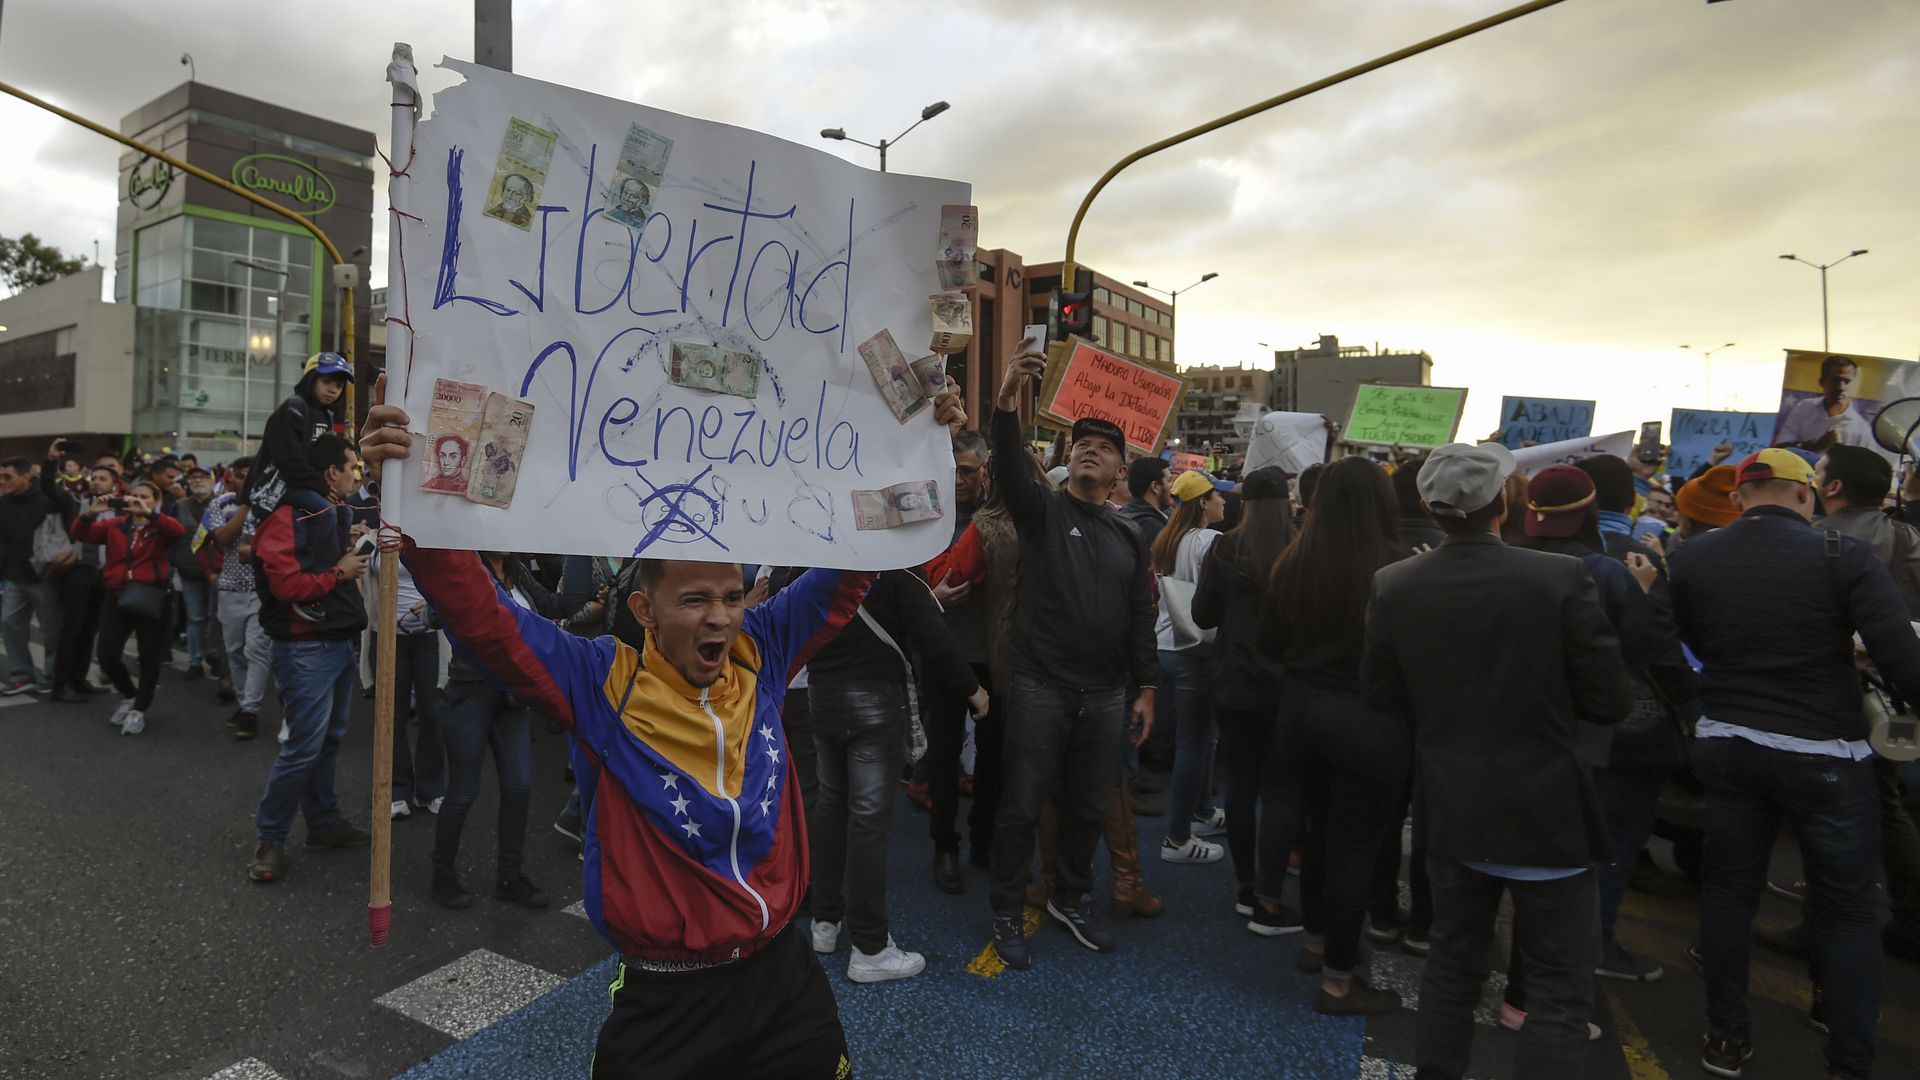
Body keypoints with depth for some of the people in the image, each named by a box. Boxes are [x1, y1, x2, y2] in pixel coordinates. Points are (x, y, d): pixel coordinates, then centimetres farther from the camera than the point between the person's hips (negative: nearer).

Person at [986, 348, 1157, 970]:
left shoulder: (1127, 535, 11)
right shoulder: (1042, 510, -1)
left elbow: (1140, 617, 12)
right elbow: (1008, 469, -22)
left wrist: (1146, 689, 8)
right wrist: (1007, 403, -38)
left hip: (1105, 695, 4)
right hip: (1041, 688, -4)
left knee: (1089, 807, 15)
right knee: (1022, 806, 4)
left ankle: (1071, 899, 36)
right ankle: (1008, 914, 22)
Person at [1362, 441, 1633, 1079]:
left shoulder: (1394, 587, -9)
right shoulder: (1561, 579, -18)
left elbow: (1382, 695, 1)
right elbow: (1610, 702, -11)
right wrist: (1544, 695, 8)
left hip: (1450, 808, 4)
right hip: (1546, 809, -4)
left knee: (1453, 962, 21)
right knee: (1562, 988, 10)